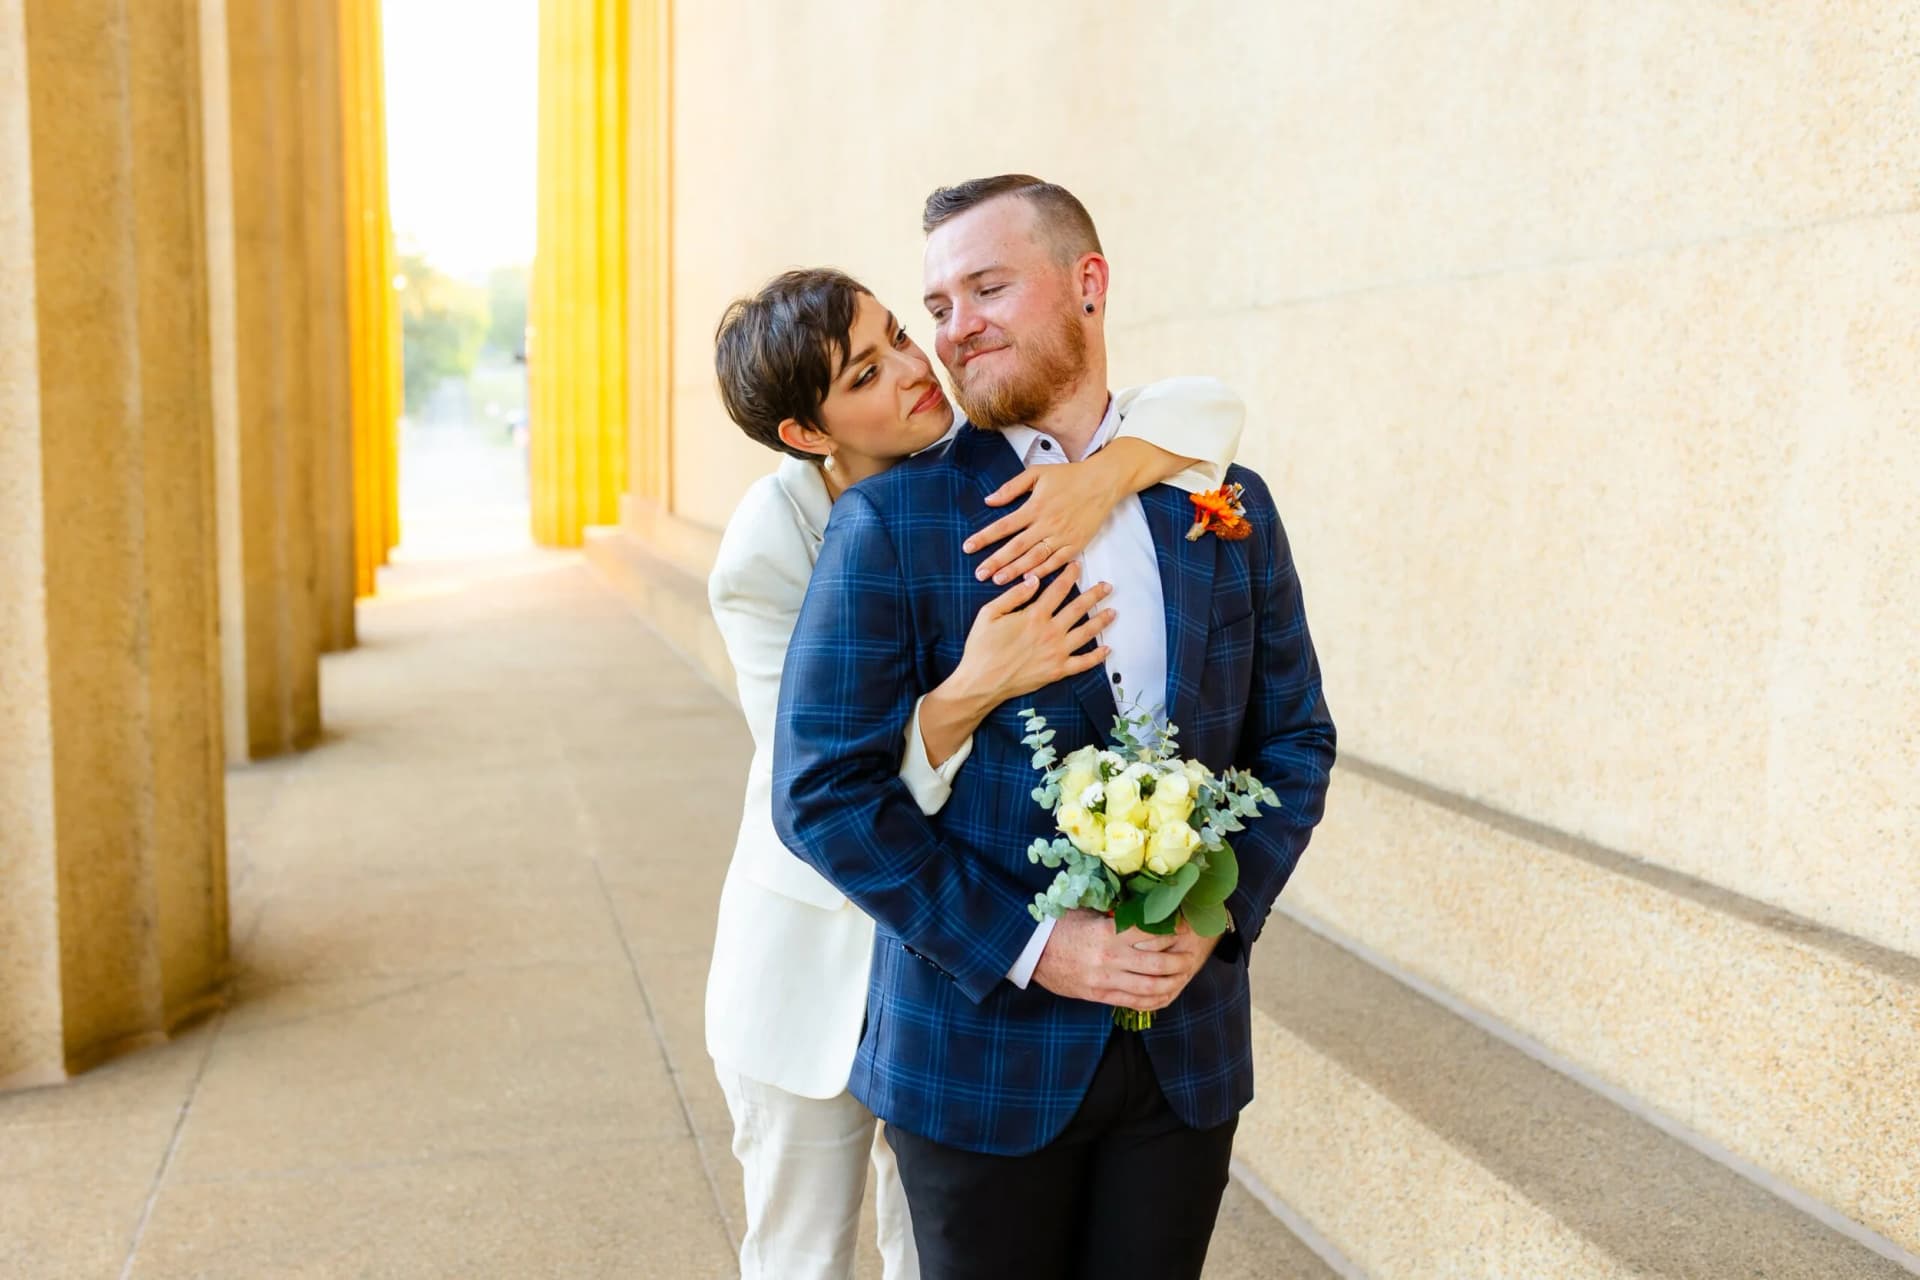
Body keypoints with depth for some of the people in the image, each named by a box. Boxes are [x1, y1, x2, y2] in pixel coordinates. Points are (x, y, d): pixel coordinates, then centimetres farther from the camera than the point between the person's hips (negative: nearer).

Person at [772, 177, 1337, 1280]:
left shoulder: (1228, 506, 2)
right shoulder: (892, 519, -9)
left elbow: (1296, 741, 8)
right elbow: (822, 787, -12)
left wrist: (1221, 913, -8)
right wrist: (1028, 948, -17)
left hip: (1188, 1046, 3)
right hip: (982, 1049, -2)